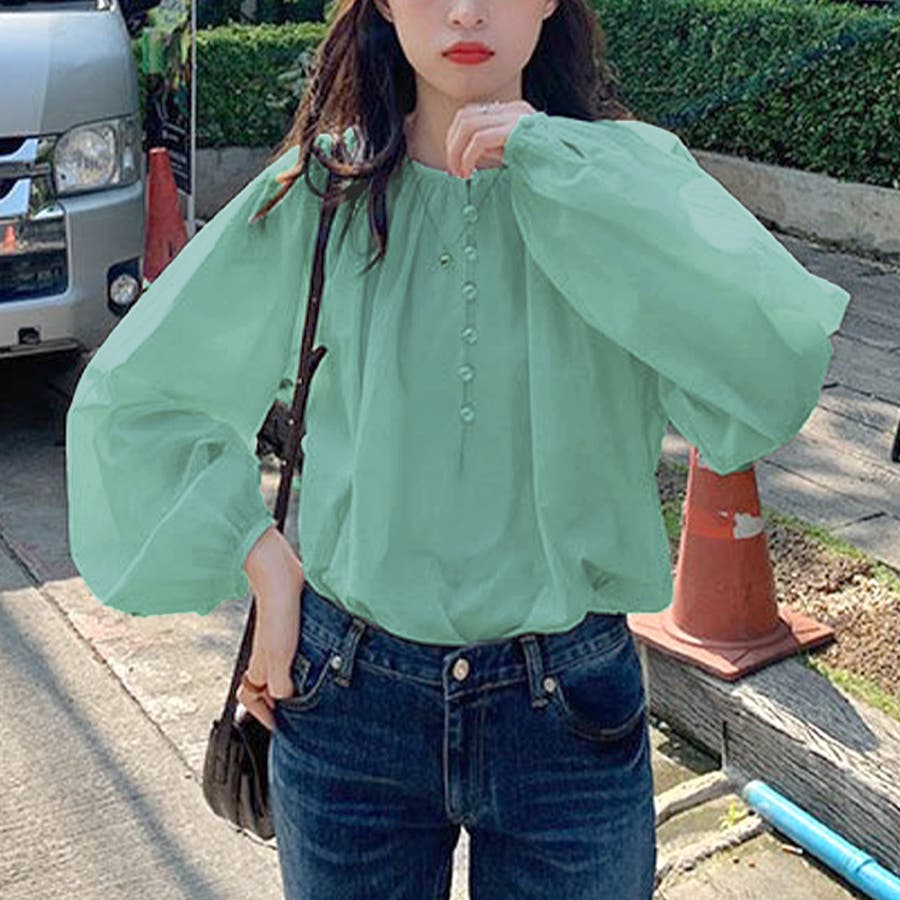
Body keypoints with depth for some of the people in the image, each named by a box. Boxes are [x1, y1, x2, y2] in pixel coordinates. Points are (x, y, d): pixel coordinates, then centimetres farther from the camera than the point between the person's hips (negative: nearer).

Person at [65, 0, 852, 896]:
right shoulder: (321, 194, -4)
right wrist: (259, 558, -4)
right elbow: (125, 397, 5)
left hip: (570, 717, -1)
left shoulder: (624, 175, -7)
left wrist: (555, 163, -22)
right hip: (349, 701, 1)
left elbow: (779, 365, -26)